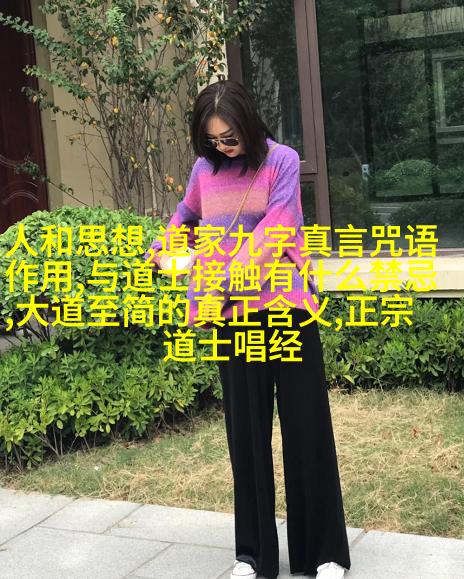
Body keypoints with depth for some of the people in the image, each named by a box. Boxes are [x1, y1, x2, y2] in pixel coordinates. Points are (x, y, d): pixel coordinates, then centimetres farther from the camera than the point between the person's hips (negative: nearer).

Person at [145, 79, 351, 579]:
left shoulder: (282, 161, -4)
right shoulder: (205, 168, 8)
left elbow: (270, 234, -15)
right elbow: (186, 215, 28)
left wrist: (221, 287, -22)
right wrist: (160, 250, 11)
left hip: (286, 306, -3)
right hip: (232, 313, 3)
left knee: (305, 425, 2)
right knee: (246, 429, 7)